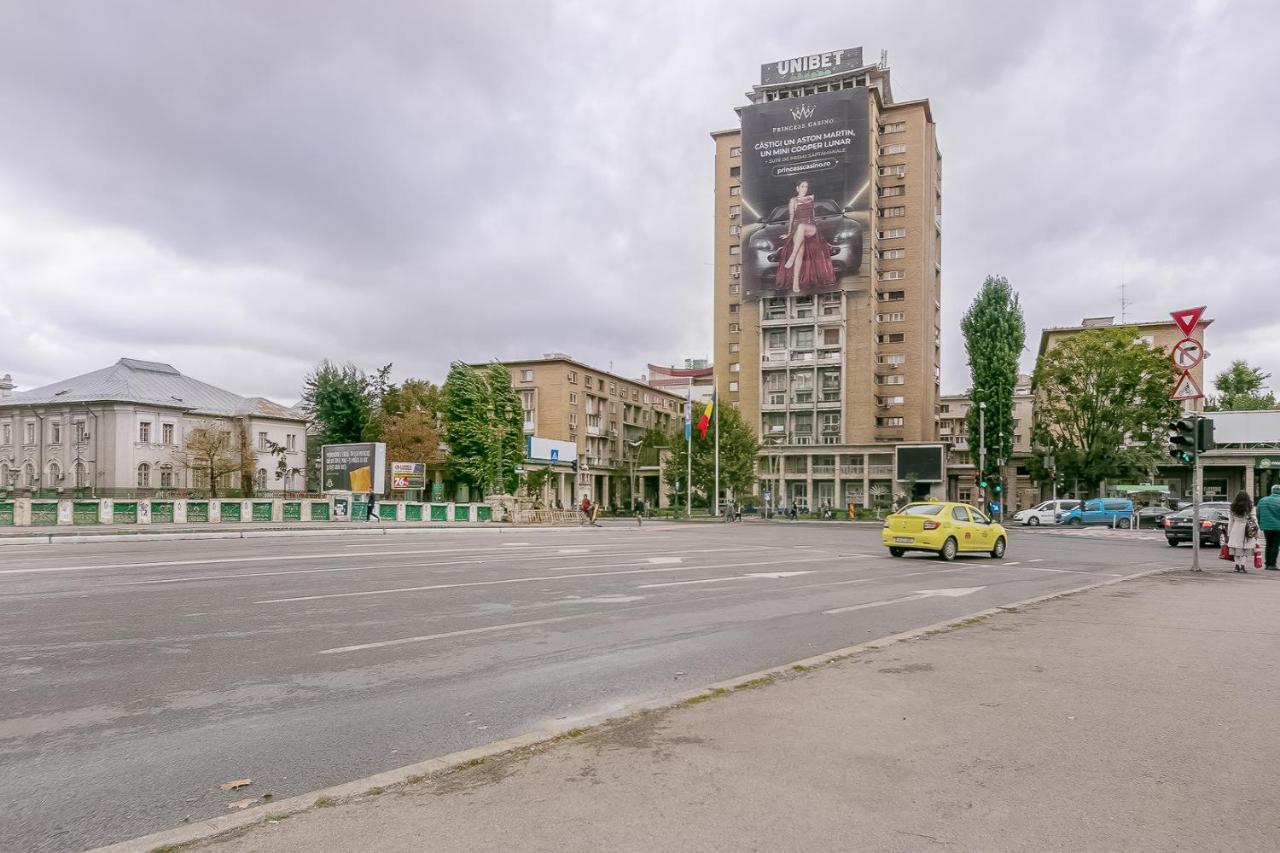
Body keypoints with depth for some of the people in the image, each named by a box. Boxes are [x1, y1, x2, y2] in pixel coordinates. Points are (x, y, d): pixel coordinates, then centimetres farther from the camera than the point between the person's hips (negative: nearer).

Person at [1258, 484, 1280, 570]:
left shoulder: (1262, 501, 5)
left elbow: (1258, 515, 10)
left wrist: (1260, 525, 18)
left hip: (1266, 527, 5)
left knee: (1268, 545, 15)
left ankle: (1267, 564, 15)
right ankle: (1272, 564, -4)